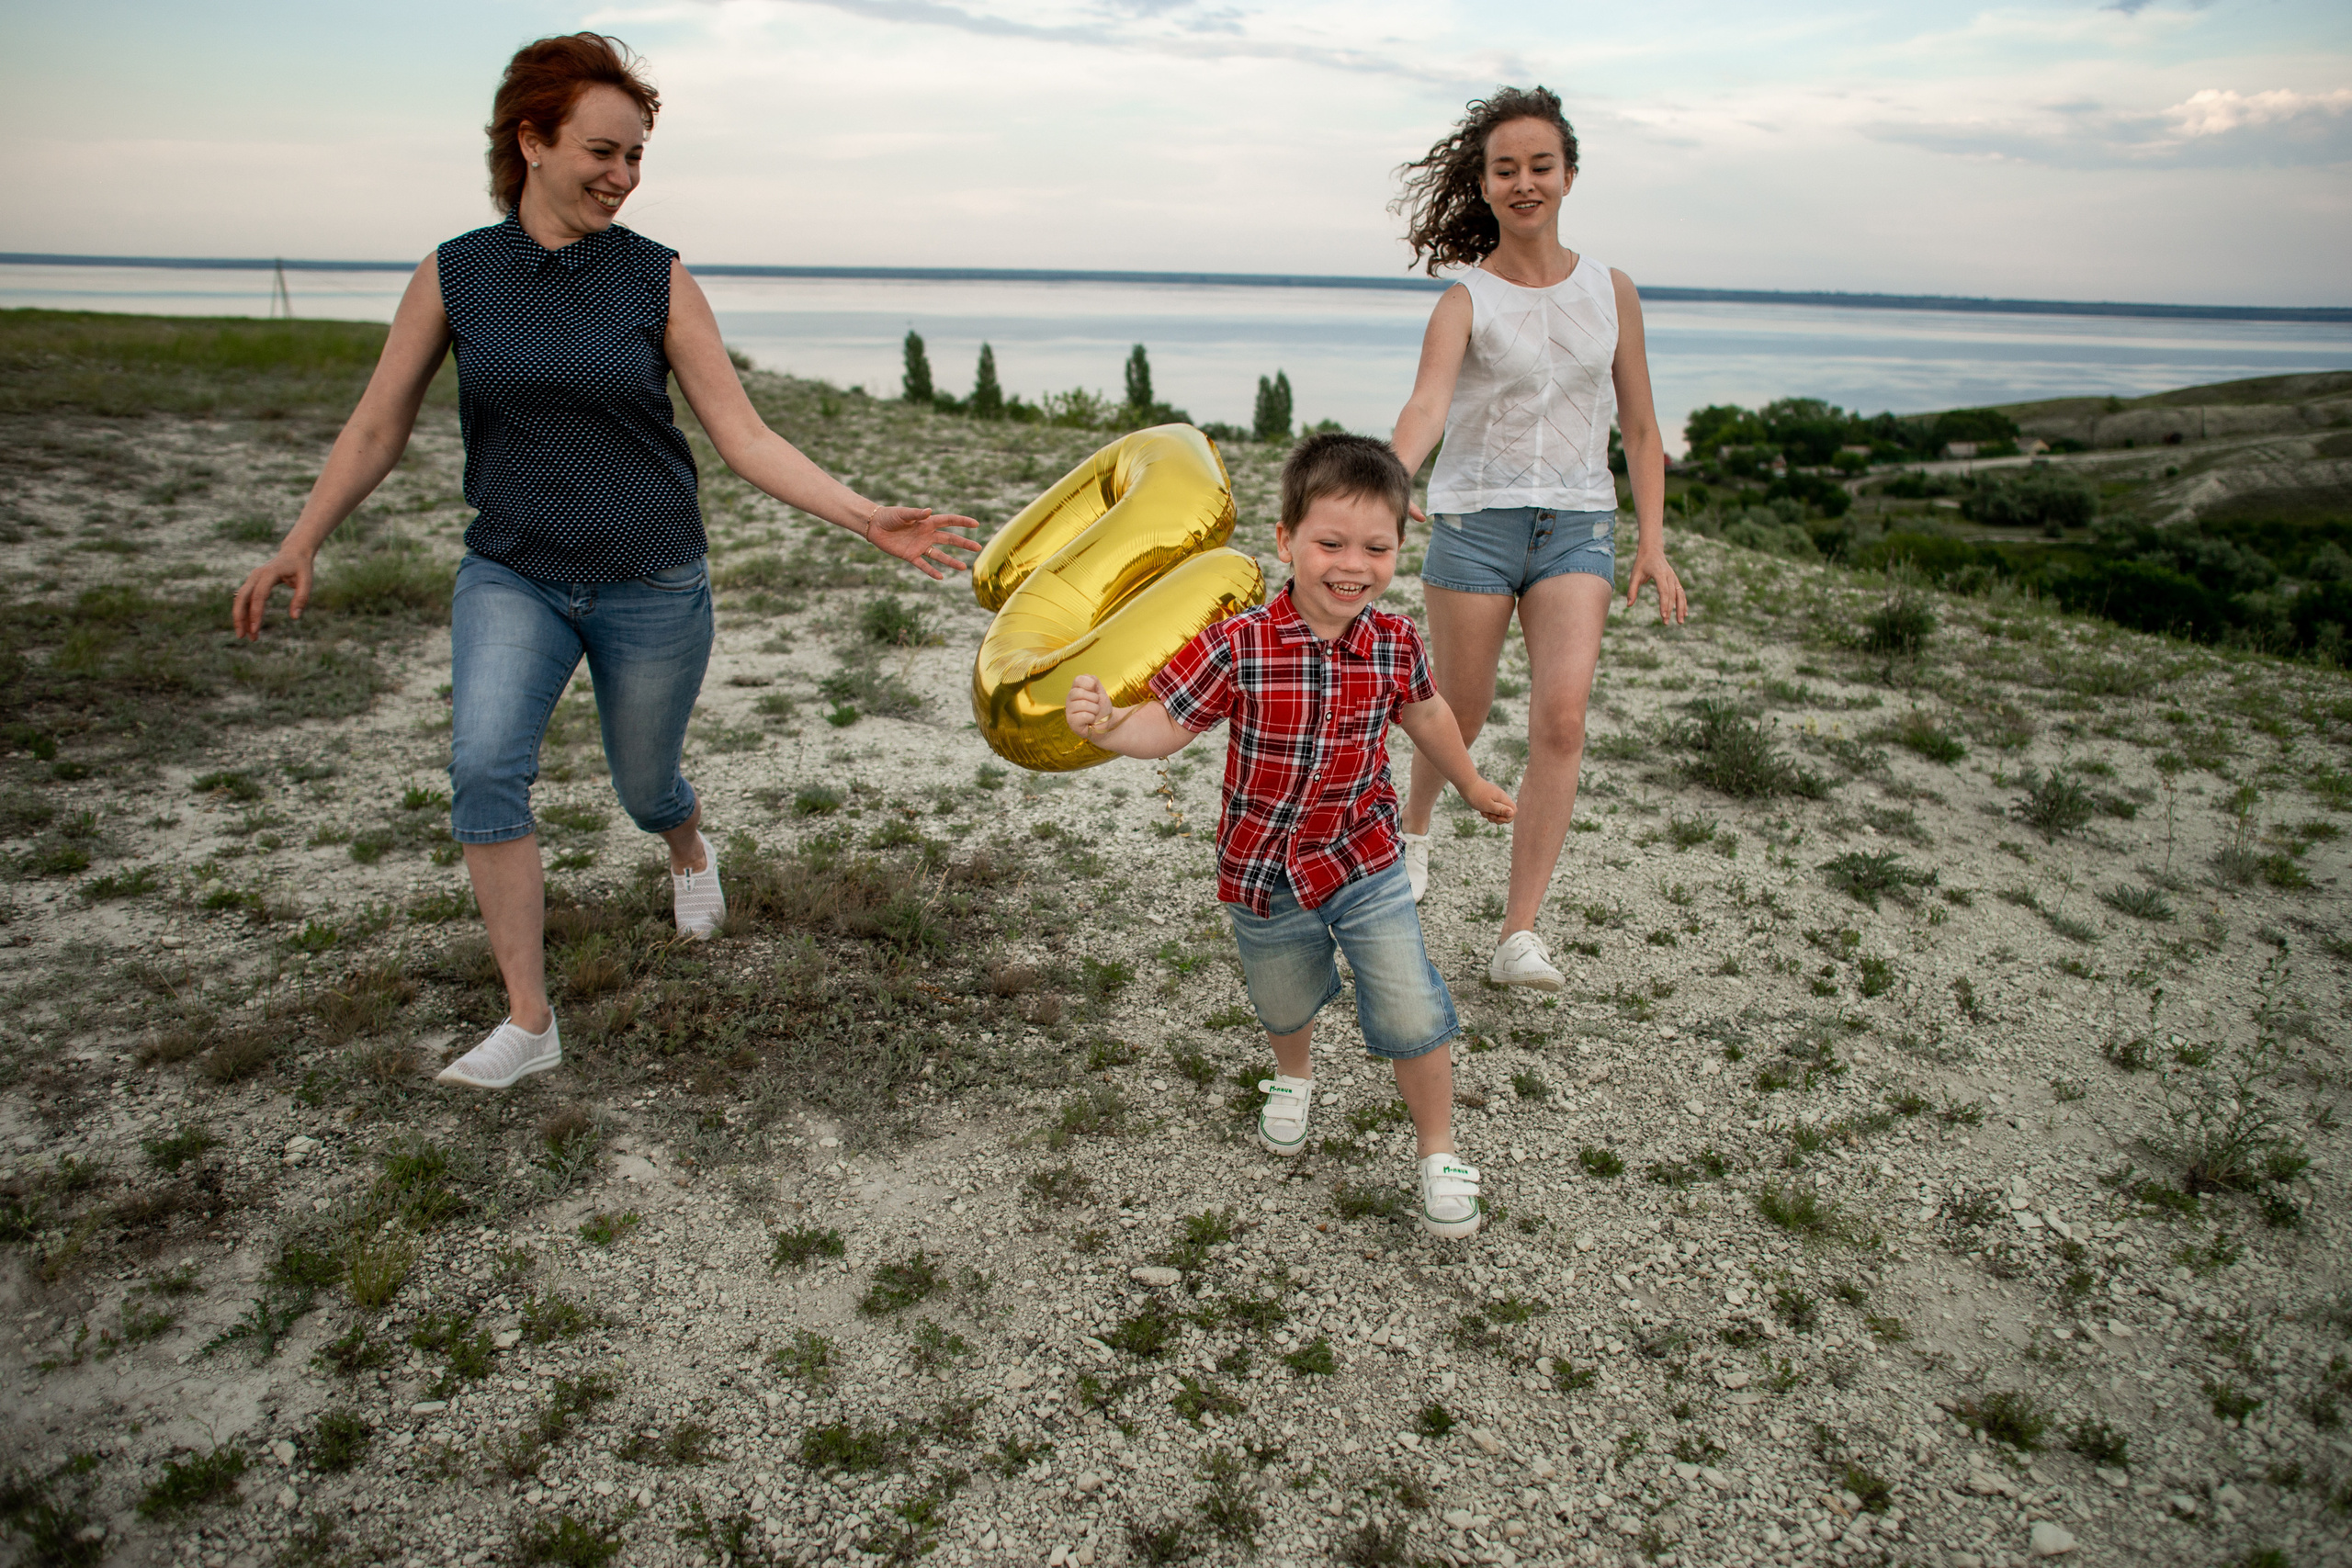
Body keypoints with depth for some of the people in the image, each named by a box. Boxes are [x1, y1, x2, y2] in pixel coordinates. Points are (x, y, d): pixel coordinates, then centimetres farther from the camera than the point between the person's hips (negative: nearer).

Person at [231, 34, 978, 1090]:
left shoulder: (657, 278, -4)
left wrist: (869, 520, -14)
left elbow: (745, 439, -5)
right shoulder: (452, 276, -2)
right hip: (512, 576, 1)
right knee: (484, 766, -22)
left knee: (644, 785, 13)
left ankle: (689, 851, 53)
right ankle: (529, 1022, -9)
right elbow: (378, 427, 7)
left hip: (651, 582, 0)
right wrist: (300, 545, -2)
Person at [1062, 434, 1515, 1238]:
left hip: (1364, 861, 1)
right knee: (1285, 1008, 23)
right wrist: (1105, 723, -41)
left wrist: (1473, 787, 26)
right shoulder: (1238, 648, -22)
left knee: (1414, 1018, -4)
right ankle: (1294, 1077, 59)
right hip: (1264, 873, -1)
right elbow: (1165, 725, -18)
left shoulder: (1396, 645, -10)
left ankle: (1438, 1154, 22)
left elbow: (1426, 714, 10)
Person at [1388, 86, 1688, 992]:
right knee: (1459, 716, 8)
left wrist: (1652, 543, 3)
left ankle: (1519, 936, -10)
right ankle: (1415, 825, 43)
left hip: (1578, 525, 2)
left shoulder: (1610, 292, 8)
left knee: (1562, 716, -15)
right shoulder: (1466, 301, -2)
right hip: (1475, 519, -2)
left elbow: (1639, 428, 12)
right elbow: (1427, 404, -21)